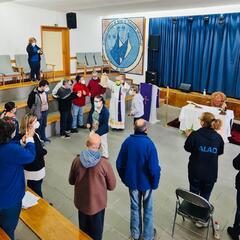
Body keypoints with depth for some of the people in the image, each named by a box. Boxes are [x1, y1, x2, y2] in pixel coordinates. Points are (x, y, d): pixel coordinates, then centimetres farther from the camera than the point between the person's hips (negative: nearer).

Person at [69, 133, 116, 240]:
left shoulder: (77, 160, -16)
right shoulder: (104, 163, -24)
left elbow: (71, 181, 1)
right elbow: (112, 186, -11)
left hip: (81, 202, 3)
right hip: (97, 203, -3)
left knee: (83, 229, 27)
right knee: (96, 231, 22)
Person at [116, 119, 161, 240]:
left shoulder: (127, 141, -12)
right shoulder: (149, 143, -24)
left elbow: (119, 164, -4)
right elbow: (154, 168, -23)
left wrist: (124, 179, 11)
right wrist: (155, 183, -5)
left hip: (132, 181, 3)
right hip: (146, 182, -3)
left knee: (135, 208, 22)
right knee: (148, 209, 19)